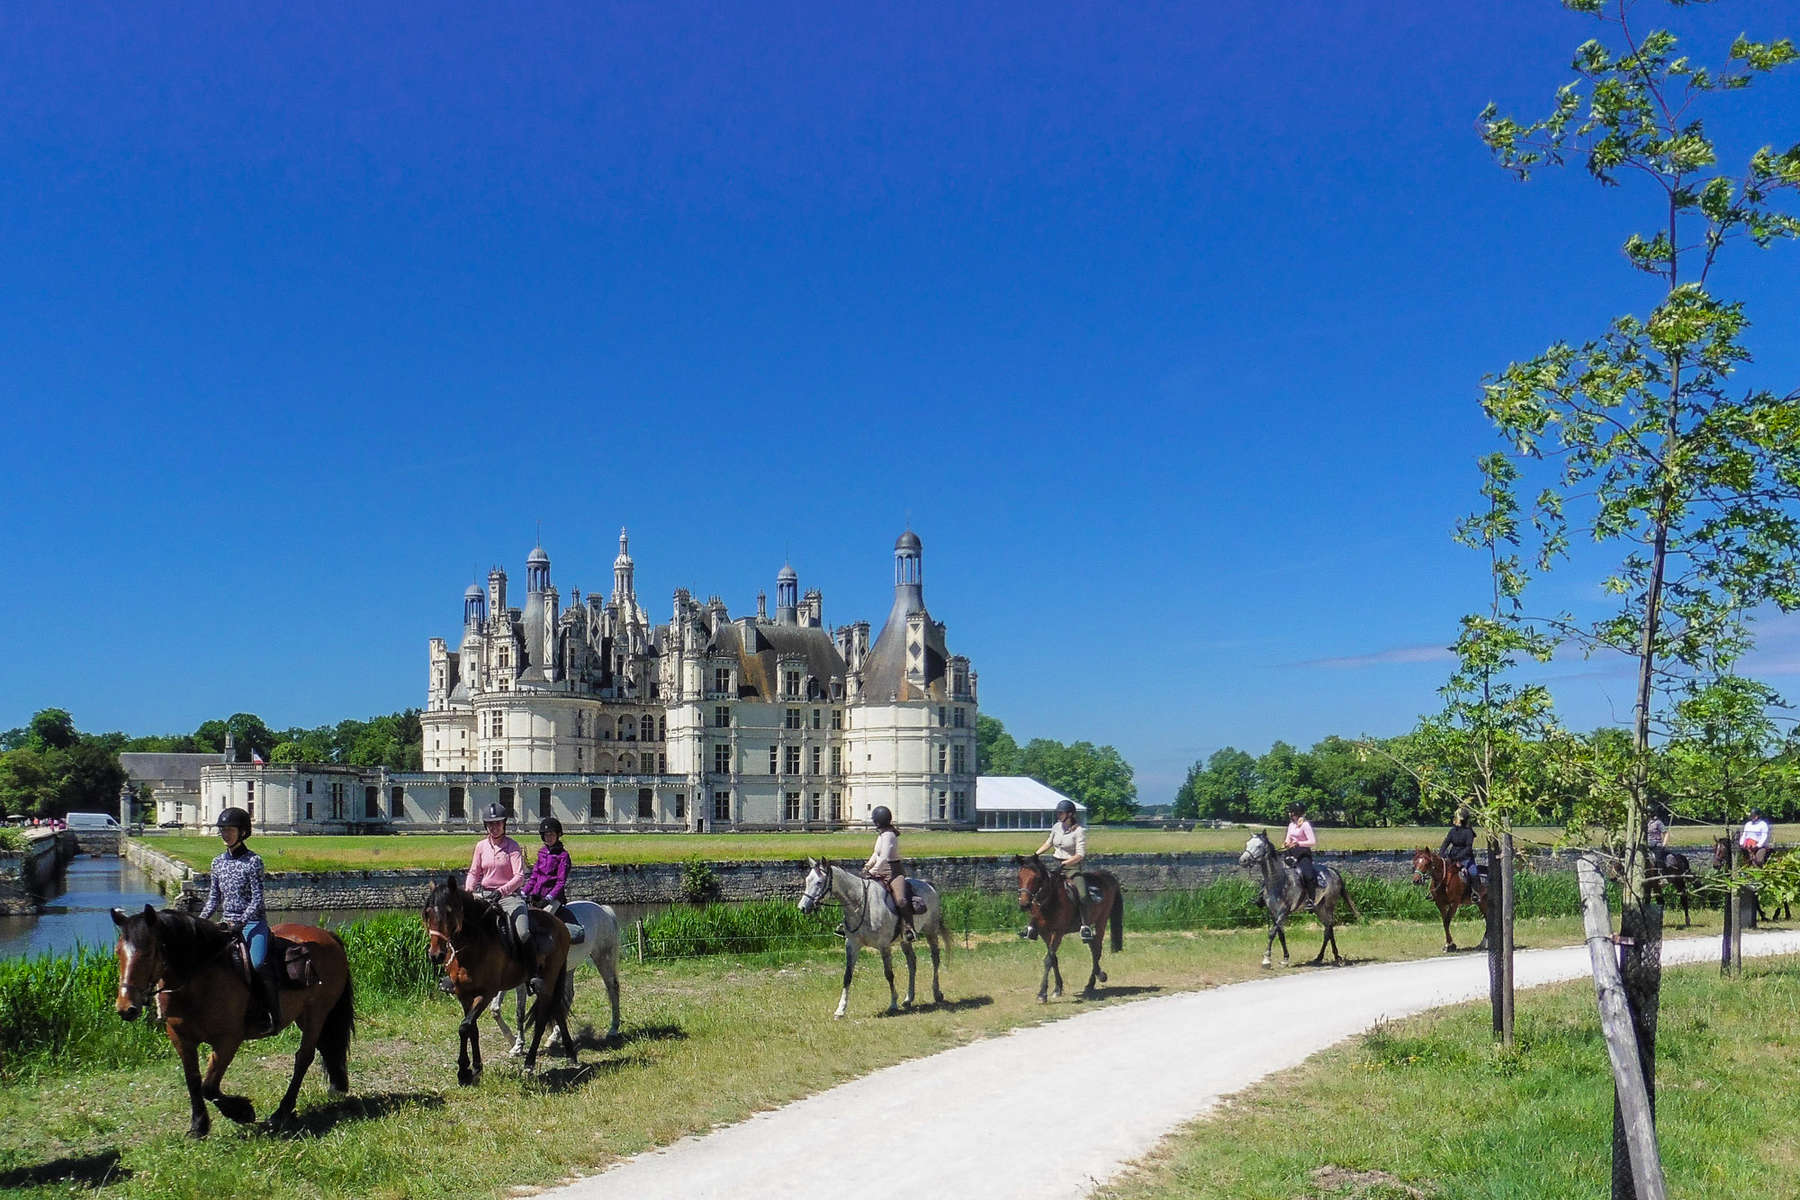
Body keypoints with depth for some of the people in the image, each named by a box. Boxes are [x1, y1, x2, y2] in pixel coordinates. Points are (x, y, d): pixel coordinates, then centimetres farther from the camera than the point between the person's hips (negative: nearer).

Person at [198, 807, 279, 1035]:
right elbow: (214, 899, 16)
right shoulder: (218, 862, 12)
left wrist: (241, 922, -22)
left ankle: (268, 1018, -21)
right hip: (227, 924, 7)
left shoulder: (253, 860, -6)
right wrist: (199, 921, 0)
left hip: (253, 922, -7)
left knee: (257, 964, -26)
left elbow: (257, 899, -10)